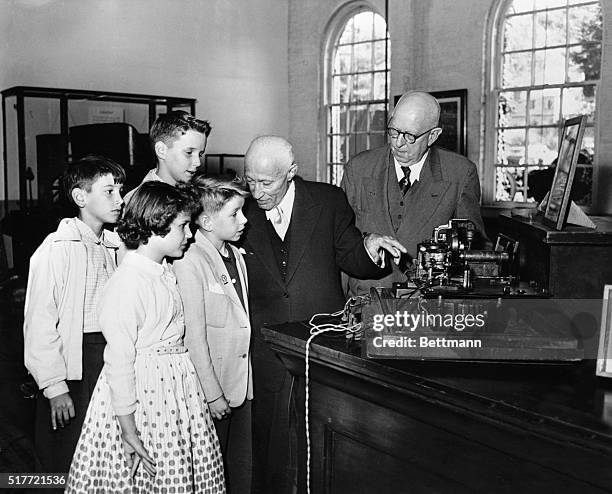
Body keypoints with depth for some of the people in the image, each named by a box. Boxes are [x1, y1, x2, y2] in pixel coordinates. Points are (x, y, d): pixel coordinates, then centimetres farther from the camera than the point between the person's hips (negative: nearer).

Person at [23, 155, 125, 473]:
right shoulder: (55, 249, -11)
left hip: (112, 353, 6)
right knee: (70, 468, 4)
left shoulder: (113, 246, 10)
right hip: (75, 362, -6)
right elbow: (39, 324, -12)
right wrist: (55, 387, -13)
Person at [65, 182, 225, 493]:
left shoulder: (163, 272, 7)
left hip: (175, 385, 8)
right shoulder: (127, 285, -20)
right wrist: (128, 432, -17)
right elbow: (119, 361, -20)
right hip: (142, 392, -8)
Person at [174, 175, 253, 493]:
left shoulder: (236, 256, 8)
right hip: (210, 388, -7)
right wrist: (213, 394, -15)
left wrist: (245, 382, 13)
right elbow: (193, 337, -17)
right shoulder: (189, 262, -17)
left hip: (240, 383, 7)